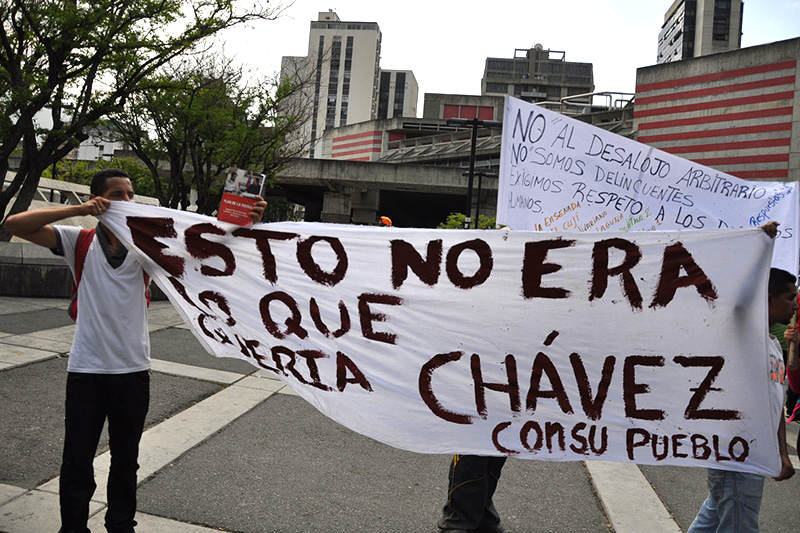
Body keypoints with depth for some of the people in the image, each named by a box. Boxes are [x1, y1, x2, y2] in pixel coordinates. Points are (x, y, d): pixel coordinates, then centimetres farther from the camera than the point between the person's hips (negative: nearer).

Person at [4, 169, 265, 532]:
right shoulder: (80, 241, -2)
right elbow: (16, 225, -10)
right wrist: (78, 210, -20)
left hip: (134, 369, 2)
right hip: (86, 369, -1)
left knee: (126, 460, 17)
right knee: (77, 460, 9)